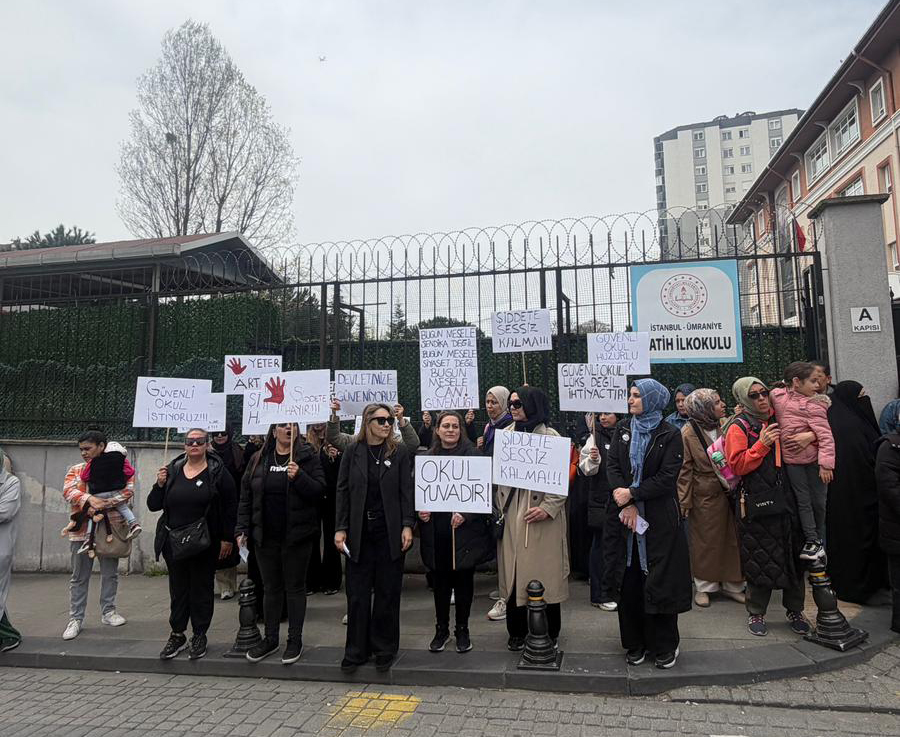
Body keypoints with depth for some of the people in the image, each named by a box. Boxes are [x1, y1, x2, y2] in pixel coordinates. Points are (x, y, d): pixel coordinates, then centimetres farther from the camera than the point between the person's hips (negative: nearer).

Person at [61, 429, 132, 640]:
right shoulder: (75, 470, 8)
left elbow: (128, 489, -12)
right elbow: (68, 491, -8)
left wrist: (104, 504, -22)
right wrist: (90, 499, -27)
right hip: (82, 530, 1)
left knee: (110, 573, 10)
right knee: (79, 577, 7)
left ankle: (108, 611, 24)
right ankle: (75, 619, 16)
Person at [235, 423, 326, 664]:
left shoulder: (308, 456, -3)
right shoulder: (259, 459, 7)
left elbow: (319, 491, -9)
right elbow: (246, 496, 9)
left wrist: (299, 476, -23)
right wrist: (242, 529, 3)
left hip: (297, 535, -3)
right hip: (266, 535, 3)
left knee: (295, 587, 7)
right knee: (271, 588, 14)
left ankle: (295, 640, 19)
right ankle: (270, 639, 27)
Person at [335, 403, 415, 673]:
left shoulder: (399, 451, 0)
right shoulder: (353, 451, 2)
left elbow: (407, 491, -1)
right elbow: (343, 491, 3)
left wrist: (407, 525, -9)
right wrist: (340, 528, -3)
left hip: (389, 531, -1)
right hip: (359, 532, 1)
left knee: (387, 592, 7)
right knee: (357, 592, 6)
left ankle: (384, 649, 23)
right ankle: (356, 651, 21)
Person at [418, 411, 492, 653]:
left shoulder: (472, 455, -4)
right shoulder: (427, 458, 7)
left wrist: (465, 515, -17)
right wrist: (420, 511, -7)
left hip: (464, 530, -2)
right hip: (435, 530, 3)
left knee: (463, 579, 8)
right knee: (440, 580, 11)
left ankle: (462, 630, 25)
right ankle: (441, 629, 28)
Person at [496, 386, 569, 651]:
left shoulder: (550, 436, -6)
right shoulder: (507, 435, 10)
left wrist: (548, 507, -18)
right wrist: (498, 506, 5)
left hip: (540, 515, -4)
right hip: (511, 514, 4)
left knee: (543, 573, 4)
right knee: (513, 572, 9)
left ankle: (549, 633, 21)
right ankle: (517, 631, 24)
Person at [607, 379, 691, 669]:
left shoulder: (670, 435, -3)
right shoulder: (622, 430, 9)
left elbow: (666, 478, -11)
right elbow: (612, 466, 0)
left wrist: (632, 493, -13)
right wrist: (627, 504, -12)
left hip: (661, 519, -3)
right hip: (628, 516, 3)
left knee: (661, 580, 2)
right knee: (630, 580, 6)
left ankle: (664, 646, 17)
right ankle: (635, 644, 19)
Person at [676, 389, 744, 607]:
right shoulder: (689, 432, -10)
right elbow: (685, 469, -9)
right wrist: (684, 501, -11)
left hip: (729, 492, 5)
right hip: (705, 495, -4)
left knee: (732, 538, 10)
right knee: (705, 541, 6)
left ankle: (731, 584, 26)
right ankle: (704, 586, 21)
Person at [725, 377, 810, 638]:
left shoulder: (778, 419, 11)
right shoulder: (739, 426, -4)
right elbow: (737, 465, -12)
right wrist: (762, 445, -20)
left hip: (787, 499, 5)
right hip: (757, 503, -5)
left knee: (794, 556, 11)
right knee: (759, 560, 1)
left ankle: (794, 610, 30)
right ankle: (756, 613, 18)